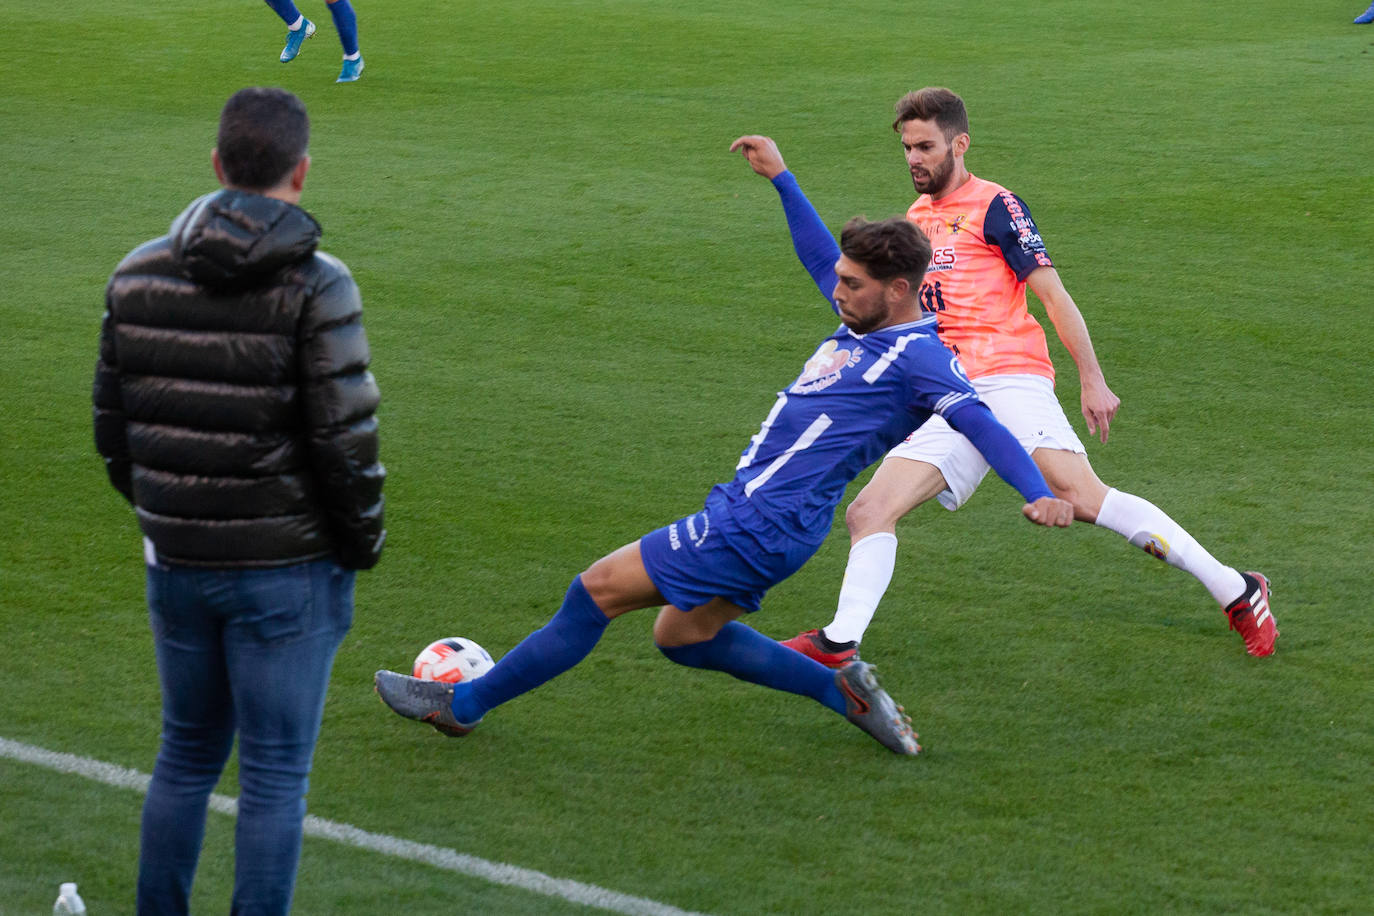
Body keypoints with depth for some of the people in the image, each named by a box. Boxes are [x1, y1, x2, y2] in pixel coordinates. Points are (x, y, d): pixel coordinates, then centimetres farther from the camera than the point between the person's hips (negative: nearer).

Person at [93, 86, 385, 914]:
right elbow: (345, 439, -16)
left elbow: (112, 427, 9)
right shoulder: (315, 286, -15)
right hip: (287, 570, -5)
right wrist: (363, 540, -1)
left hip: (177, 564, 5)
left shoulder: (137, 277, 2)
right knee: (275, 774, 4)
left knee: (187, 755, 19)